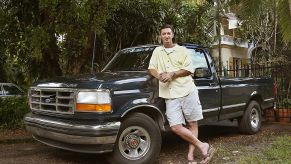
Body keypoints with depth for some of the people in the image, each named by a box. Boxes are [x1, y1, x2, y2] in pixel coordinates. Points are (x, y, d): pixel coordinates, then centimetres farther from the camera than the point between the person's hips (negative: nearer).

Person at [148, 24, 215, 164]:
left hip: (187, 91, -1)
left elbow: (189, 69, 2)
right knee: (175, 127, -10)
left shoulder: (182, 50, 10)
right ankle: (202, 146, 0)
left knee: (193, 124, 0)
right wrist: (159, 76, -9)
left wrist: (172, 74, -10)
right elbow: (151, 68, 12)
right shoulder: (157, 51, 18)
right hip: (170, 95, 2)